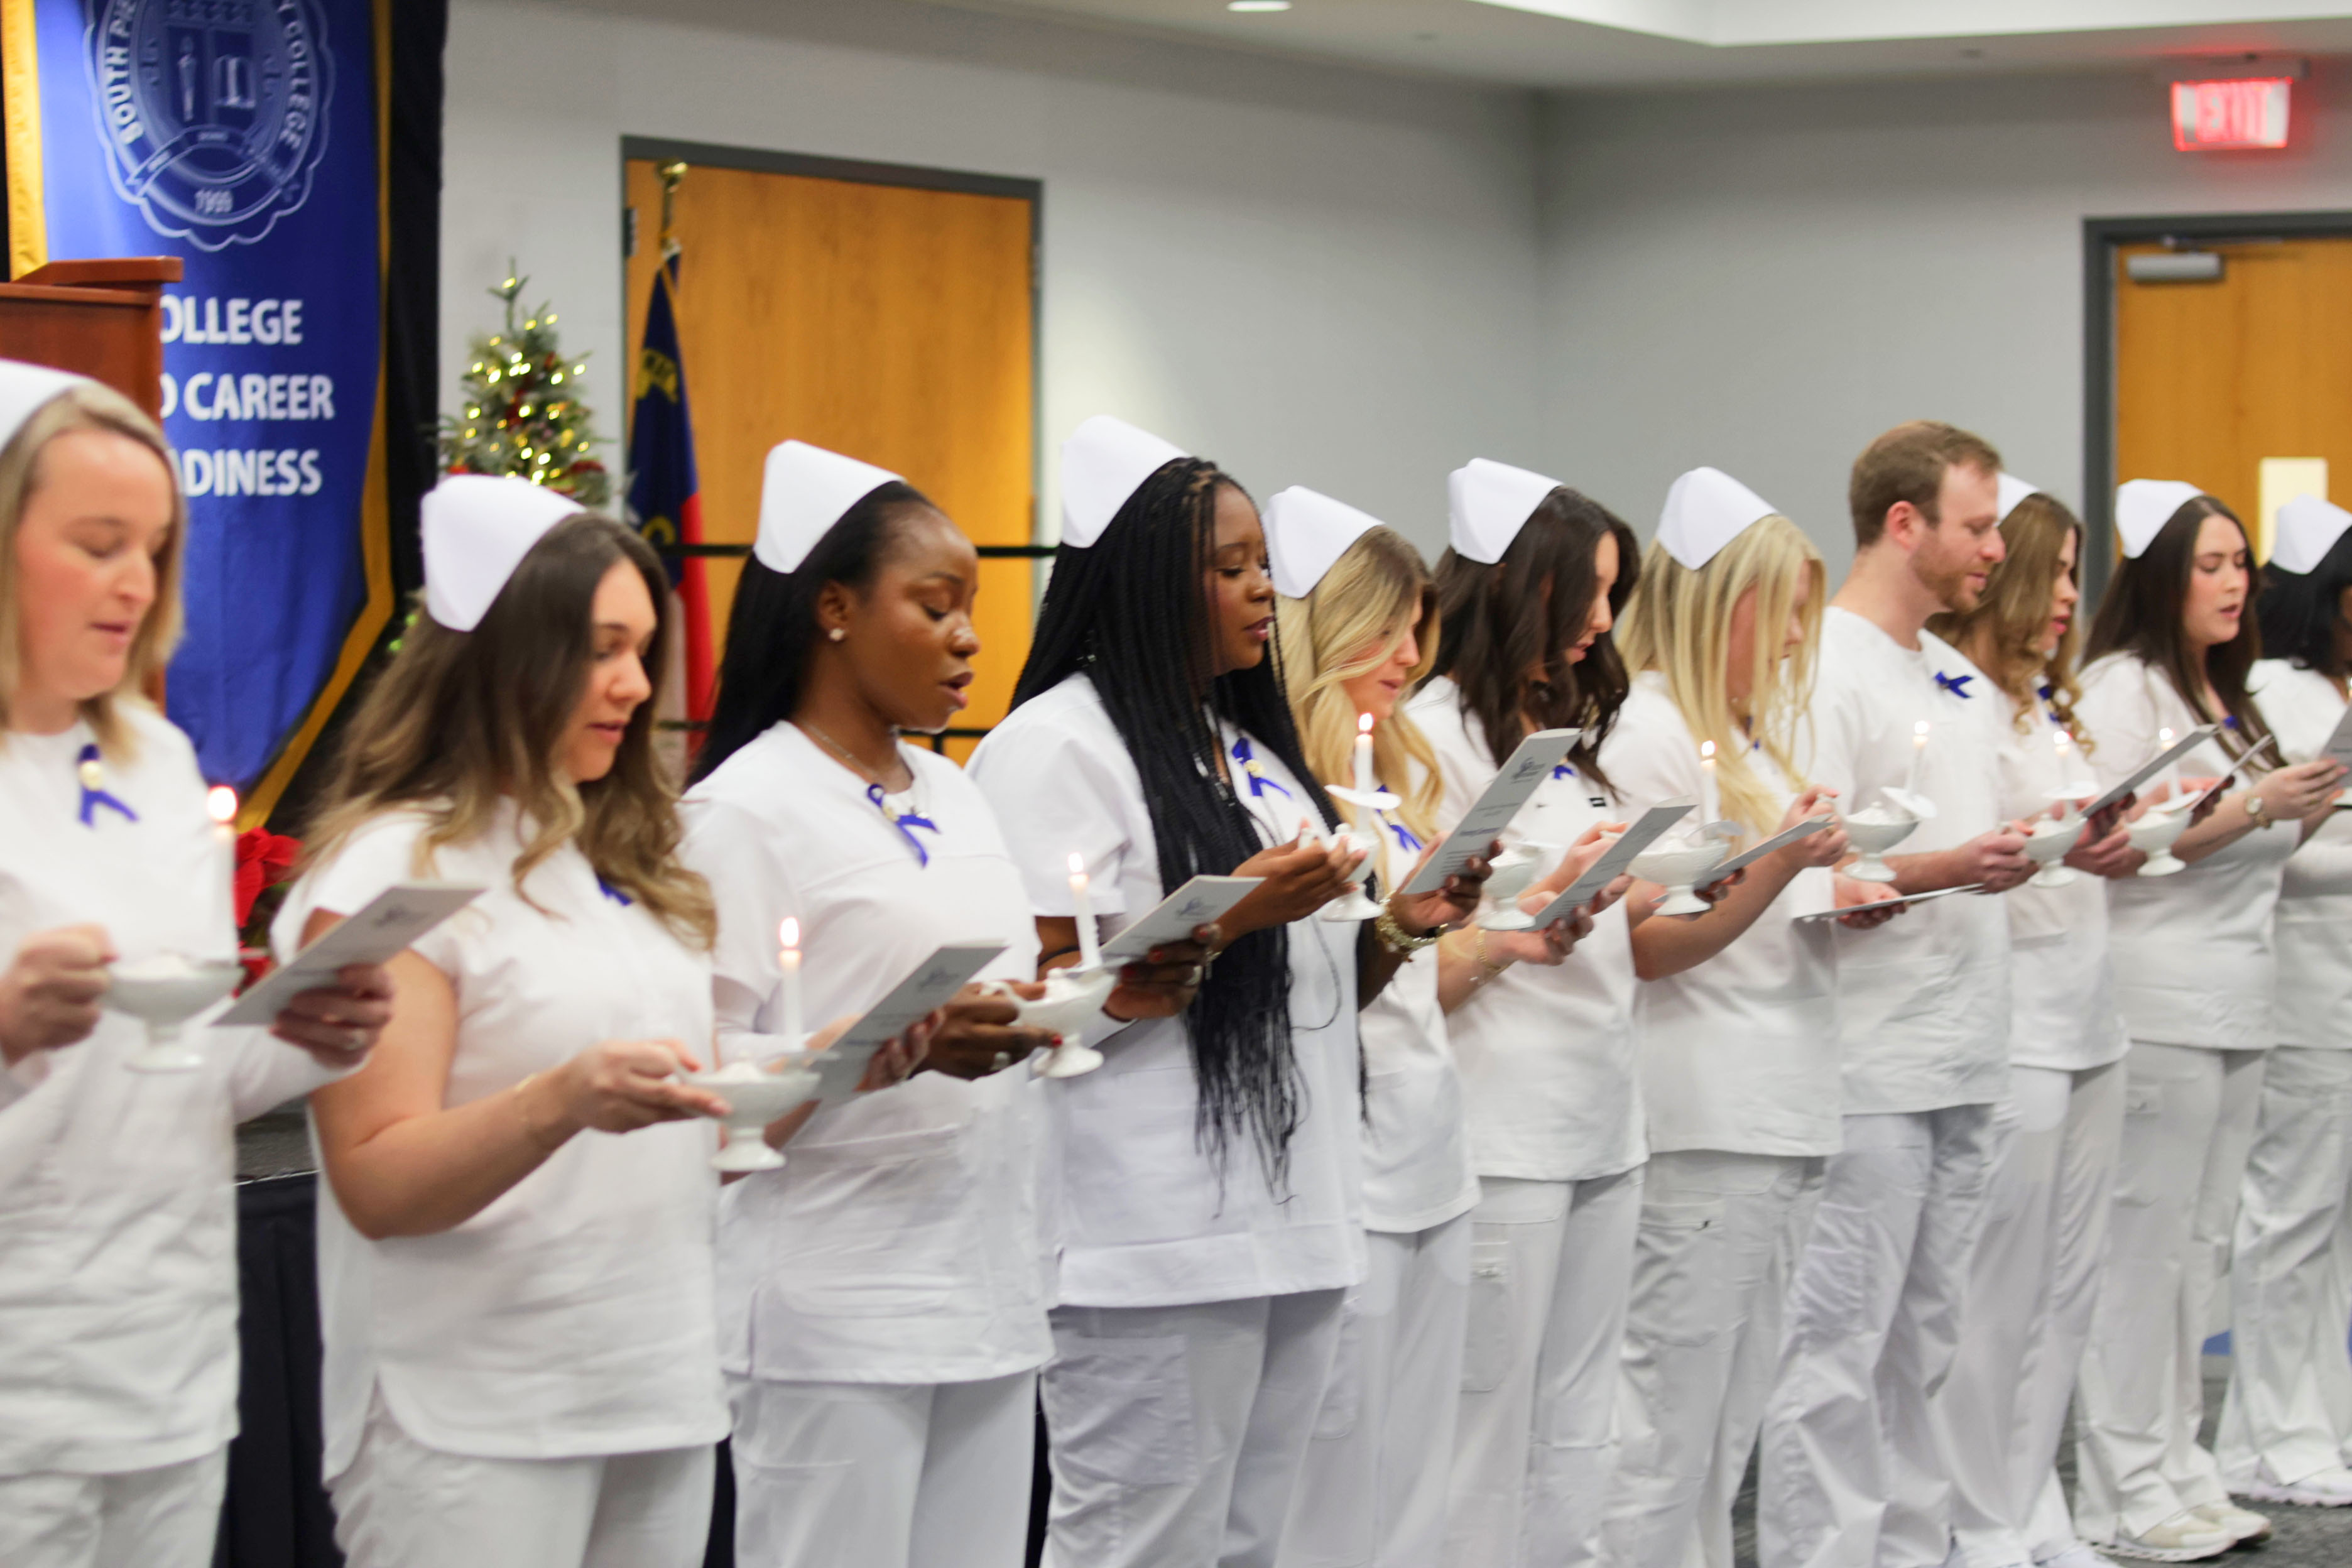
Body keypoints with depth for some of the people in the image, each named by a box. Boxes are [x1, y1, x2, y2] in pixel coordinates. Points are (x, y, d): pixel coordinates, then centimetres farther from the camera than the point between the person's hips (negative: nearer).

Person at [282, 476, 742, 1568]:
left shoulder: (629, 859, 16)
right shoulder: (391, 868, -7)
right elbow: (378, 1188, -14)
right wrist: (563, 1102, -29)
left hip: (662, 1397, 7)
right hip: (477, 1429, -7)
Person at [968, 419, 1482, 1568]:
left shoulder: (1250, 747, 19)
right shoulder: (1059, 745, -8)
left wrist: (1396, 926, 6)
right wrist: (1232, 917, -19)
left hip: (1293, 1223, 9)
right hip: (1154, 1248, -9)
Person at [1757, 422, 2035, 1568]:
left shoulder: (1958, 679, 17)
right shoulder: (1825, 669, -12)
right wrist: (1948, 869, -26)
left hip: (1962, 1060, 9)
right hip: (1867, 1072, -9)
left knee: (1921, 1341, 14)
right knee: (1839, 1348, -5)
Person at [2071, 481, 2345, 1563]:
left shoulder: (2224, 696, 19)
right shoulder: (2122, 689, -9)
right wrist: (2256, 806, -20)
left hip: (2236, 1004, 9)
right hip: (2160, 1005, -9)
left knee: (2200, 1243, 10)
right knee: (2147, 1242, -7)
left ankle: (2177, 1469, 15)